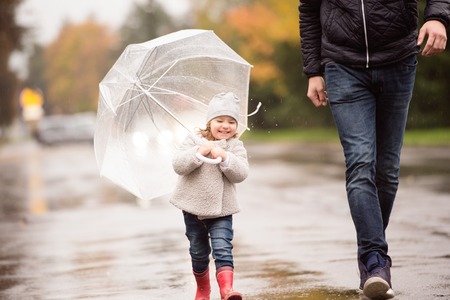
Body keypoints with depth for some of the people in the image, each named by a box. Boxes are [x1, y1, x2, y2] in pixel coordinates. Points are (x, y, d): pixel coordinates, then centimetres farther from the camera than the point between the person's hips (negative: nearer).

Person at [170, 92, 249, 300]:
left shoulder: (235, 146, 0)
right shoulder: (194, 141, -1)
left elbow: (241, 174, -12)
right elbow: (178, 165, -14)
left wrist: (224, 157, -25)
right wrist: (199, 152, -25)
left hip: (221, 209, -1)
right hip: (193, 207, 1)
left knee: (222, 249, -17)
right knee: (198, 252, 14)